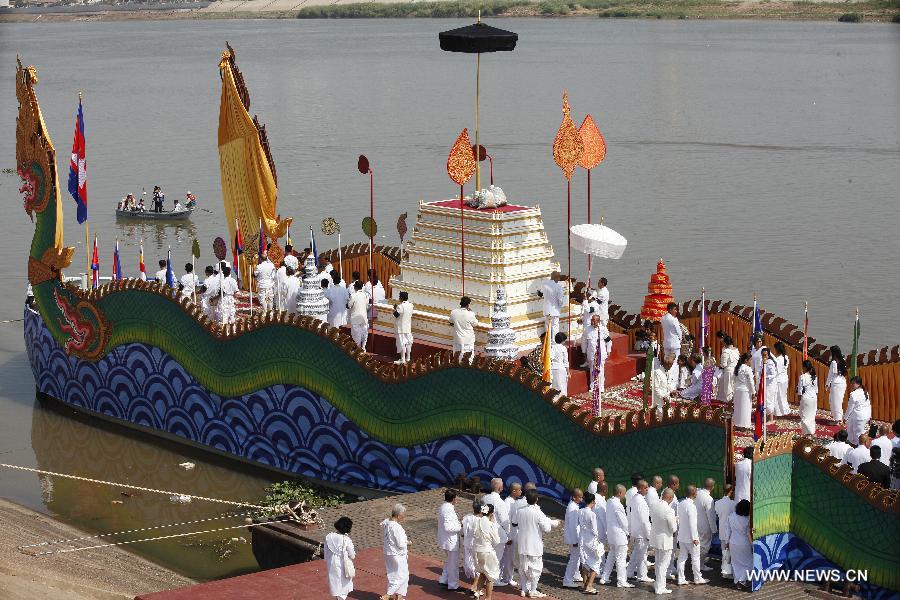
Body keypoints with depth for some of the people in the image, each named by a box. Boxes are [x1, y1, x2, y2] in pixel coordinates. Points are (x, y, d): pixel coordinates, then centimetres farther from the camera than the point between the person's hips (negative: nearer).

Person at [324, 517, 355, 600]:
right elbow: (352, 556, -13)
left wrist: (327, 565, 13)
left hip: (332, 566, 4)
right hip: (343, 567, -4)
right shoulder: (346, 540, -21)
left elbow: (326, 553, 1)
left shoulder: (328, 537, -9)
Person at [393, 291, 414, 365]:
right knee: (408, 342, 15)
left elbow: (395, 315, -16)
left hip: (401, 328, -7)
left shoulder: (400, 306, -21)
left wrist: (395, 309, 1)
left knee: (402, 343, -3)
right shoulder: (411, 305, 1)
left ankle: (402, 360, -3)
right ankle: (408, 358, 24)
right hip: (408, 327, 7)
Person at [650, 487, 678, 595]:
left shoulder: (654, 506, -5)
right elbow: (673, 528, -19)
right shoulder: (668, 510, -26)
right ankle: (660, 588, 13)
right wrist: (675, 521, 1)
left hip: (655, 538, 7)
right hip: (665, 540, -7)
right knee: (663, 565, 7)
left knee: (658, 563, 22)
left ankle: (659, 585, 34)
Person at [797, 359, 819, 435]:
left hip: (805, 398, -6)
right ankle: (812, 430, 22)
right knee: (812, 415, 16)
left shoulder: (802, 377, -17)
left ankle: (807, 431, 2)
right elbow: (816, 389, 9)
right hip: (814, 397, 6)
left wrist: (799, 399, 0)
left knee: (804, 416, 4)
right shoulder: (814, 377, 1)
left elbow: (800, 390, -12)